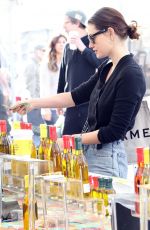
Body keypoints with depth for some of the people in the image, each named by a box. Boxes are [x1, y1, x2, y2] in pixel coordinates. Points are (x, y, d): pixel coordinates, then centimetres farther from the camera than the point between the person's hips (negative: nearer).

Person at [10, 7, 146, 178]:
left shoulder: (131, 75, -16)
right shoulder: (107, 68, 11)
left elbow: (115, 130, -17)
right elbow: (77, 95, 17)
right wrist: (34, 103, 13)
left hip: (108, 160, -8)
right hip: (90, 154, 8)